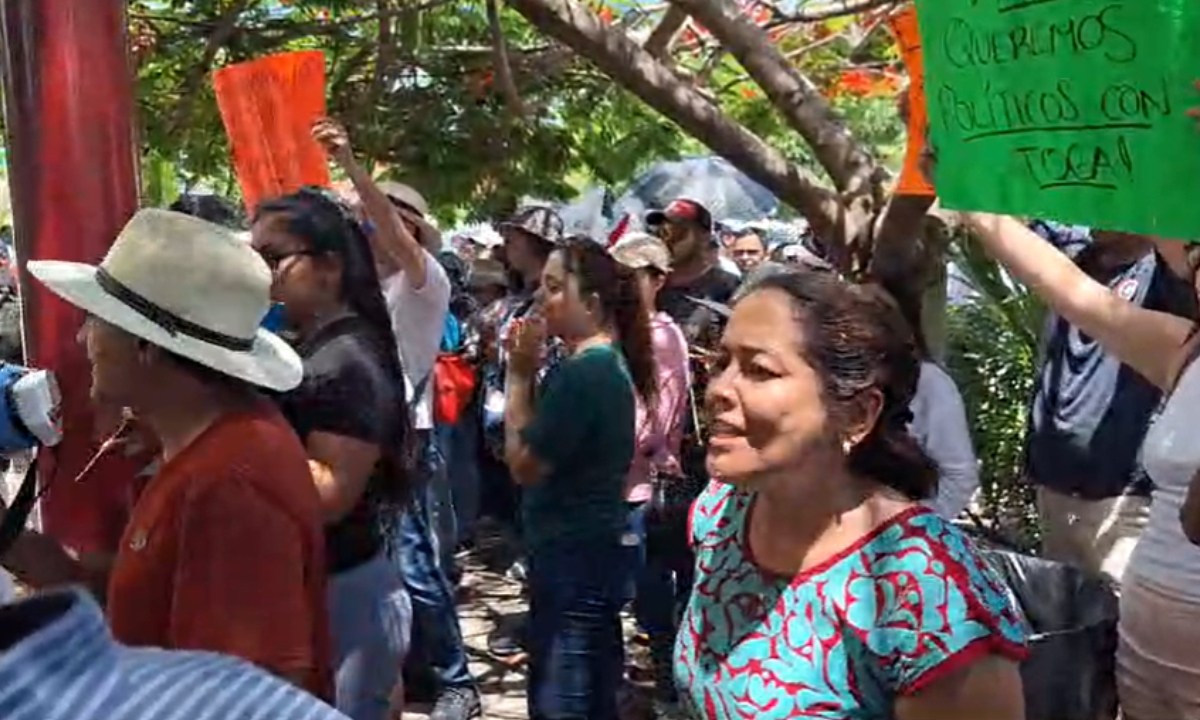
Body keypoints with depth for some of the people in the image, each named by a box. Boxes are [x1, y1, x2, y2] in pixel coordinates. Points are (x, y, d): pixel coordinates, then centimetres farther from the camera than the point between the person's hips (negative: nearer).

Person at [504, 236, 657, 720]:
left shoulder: (580, 373, -23)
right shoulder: (610, 364, 9)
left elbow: (523, 463, -16)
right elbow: (556, 447, 11)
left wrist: (520, 374, -11)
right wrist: (530, 372, 1)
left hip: (572, 558, -10)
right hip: (590, 551, 10)